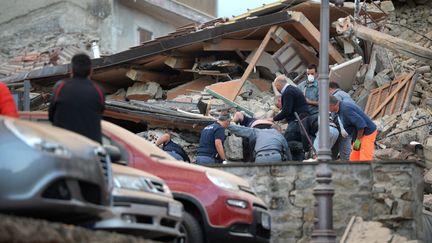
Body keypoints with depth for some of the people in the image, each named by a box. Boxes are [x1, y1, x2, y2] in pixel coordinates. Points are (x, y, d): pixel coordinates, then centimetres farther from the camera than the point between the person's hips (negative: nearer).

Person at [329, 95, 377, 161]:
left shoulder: (345, 109, -25)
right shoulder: (342, 107, 8)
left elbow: (361, 123, -28)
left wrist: (358, 140, -20)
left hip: (367, 133, -10)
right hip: (361, 134, 10)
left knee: (365, 160, -14)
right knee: (354, 159, 8)